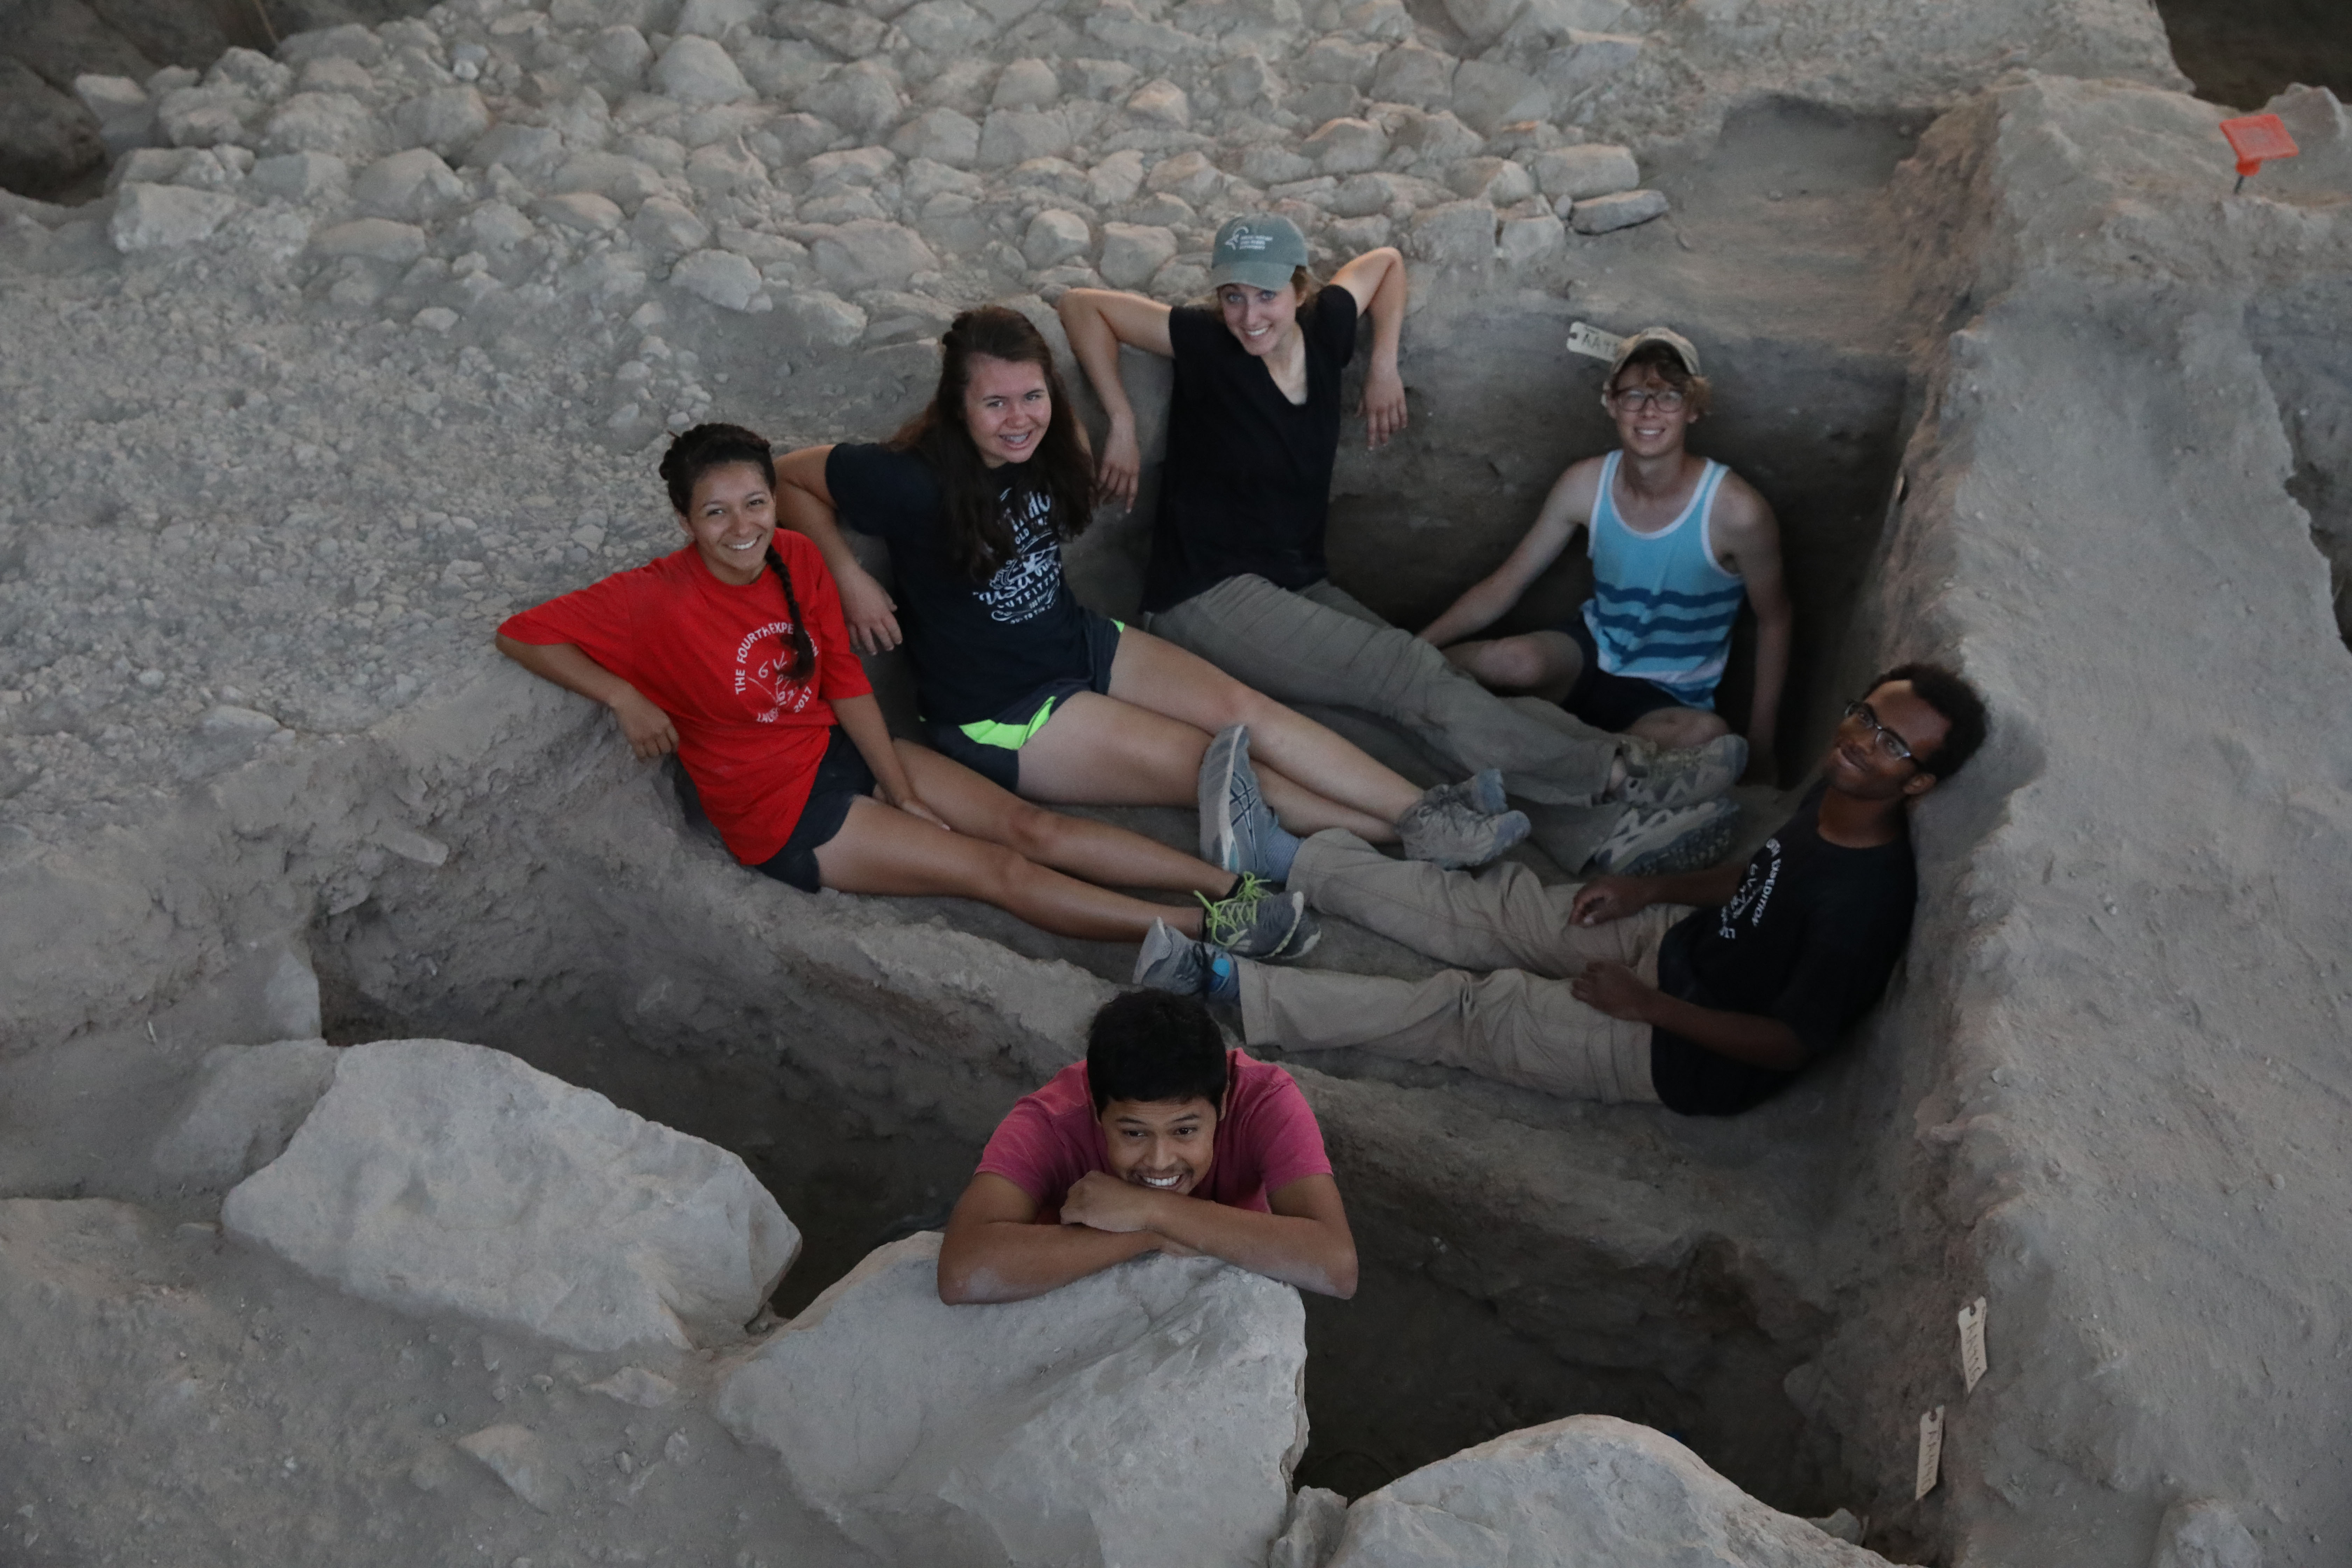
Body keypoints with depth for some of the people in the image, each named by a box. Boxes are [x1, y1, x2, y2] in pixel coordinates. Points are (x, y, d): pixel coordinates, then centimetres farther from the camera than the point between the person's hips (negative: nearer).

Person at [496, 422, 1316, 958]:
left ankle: (1227, 883, -8)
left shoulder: (796, 560, -3)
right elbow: (521, 633, -13)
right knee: (999, 870, -14)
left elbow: (845, 681, 1)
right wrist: (626, 699, -22)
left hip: (843, 747, 6)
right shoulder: (661, 599, -18)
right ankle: (1207, 929, -18)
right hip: (781, 811, -6)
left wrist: (907, 792, -5)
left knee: (1032, 826, -6)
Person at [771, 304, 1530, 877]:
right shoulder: (920, 484, -25)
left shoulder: (1043, 448, -5)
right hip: (999, 713, -7)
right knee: (1210, 767, -14)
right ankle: (1417, 836, -12)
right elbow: (788, 477, -16)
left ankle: (1427, 814, -11)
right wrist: (849, 579, -22)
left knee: (1248, 710, -11)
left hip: (1082, 644, 7)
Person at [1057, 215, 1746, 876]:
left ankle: (1610, 822, -33)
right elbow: (1082, 305, -2)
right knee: (1412, 675, -24)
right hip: (1209, 597, -5)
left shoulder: (1324, 325, 4)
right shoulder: (1205, 344, -9)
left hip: (1301, 585, 6)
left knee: (1437, 684, -20)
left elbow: (1385, 261, 24)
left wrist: (1384, 365, 13)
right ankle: (1618, 775, -27)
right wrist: (1122, 424, -5)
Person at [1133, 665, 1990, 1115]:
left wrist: (1645, 1005, -22)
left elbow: (1792, 1045, -26)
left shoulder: (1868, 899, -32)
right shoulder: (1833, 797, -5)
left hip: (1694, 1055, -8)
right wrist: (1650, 888, 7)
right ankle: (1292, 858, 18)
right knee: (1486, 910, 5)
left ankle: (1228, 986, -9)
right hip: (1680, 943, 8)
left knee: (1468, 1013, -12)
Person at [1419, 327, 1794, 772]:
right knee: (1516, 661, -37)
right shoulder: (1586, 485, -10)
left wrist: (1760, 744, -5)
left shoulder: (1734, 511, -20)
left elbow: (1773, 619, -5)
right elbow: (1500, 588, -3)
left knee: (1708, 737, -38)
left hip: (1671, 698, 0)